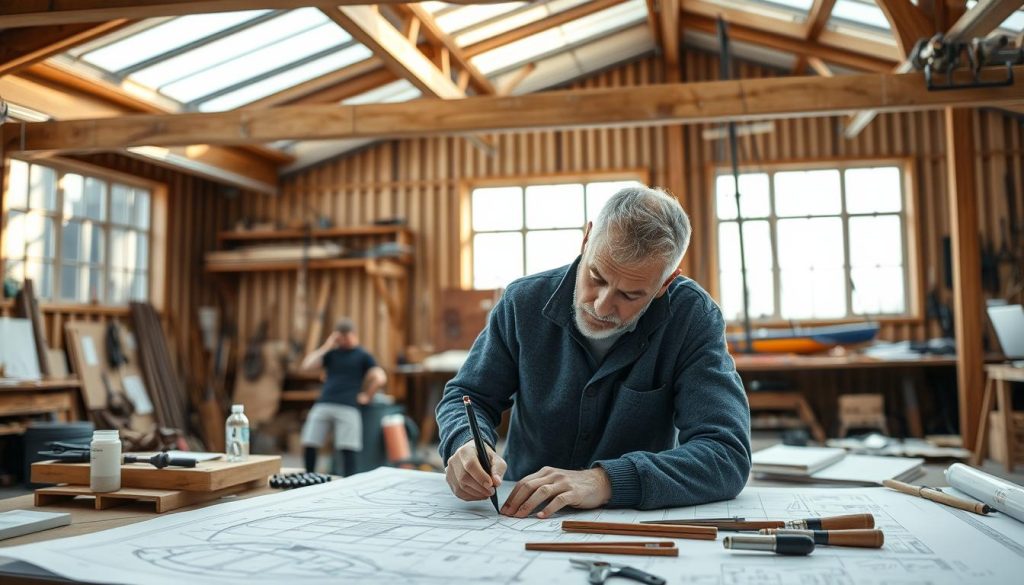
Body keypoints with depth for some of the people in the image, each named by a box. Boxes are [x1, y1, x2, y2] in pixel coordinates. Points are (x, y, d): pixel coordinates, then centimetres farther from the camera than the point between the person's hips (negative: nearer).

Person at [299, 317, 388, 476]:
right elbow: (306, 366, 7)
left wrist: (366, 396, 0)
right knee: (308, 445, -2)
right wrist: (326, 346, 7)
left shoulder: (363, 356, 10)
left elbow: (380, 378, -2)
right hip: (322, 405, 3)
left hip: (347, 407, -3)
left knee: (347, 450, -7)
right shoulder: (331, 353, 20)